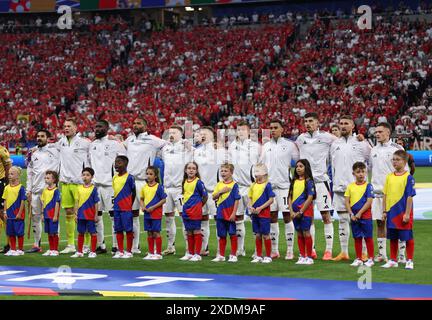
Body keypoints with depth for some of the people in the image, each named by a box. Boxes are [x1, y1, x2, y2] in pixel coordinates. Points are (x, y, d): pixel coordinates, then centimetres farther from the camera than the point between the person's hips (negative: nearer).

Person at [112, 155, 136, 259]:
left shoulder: (129, 177, -8)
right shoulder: (115, 177, 11)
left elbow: (133, 193, -3)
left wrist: (129, 205, 0)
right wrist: (116, 203, 12)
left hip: (126, 208, -6)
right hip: (117, 207, 6)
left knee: (128, 229, -1)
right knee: (118, 229, 8)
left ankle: (129, 251, 6)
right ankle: (120, 251, 15)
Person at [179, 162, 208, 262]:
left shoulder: (198, 182, -10)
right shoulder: (185, 182, 10)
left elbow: (205, 196, -6)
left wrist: (200, 205, 5)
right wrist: (186, 205, 12)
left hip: (195, 211, -6)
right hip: (186, 211, 6)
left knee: (196, 232, -2)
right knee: (189, 233, 12)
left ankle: (197, 254, 2)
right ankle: (190, 253, 20)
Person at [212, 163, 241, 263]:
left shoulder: (234, 185, -7)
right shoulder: (219, 185, 10)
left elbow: (237, 200, -9)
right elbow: (214, 197, 7)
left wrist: (234, 213, -15)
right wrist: (221, 191, -11)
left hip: (230, 213, -5)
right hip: (220, 213, 5)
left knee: (232, 234, 0)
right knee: (221, 235, 11)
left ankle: (233, 255, 7)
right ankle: (221, 255, 18)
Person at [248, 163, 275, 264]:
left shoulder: (267, 185, -10)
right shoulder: (253, 185, 9)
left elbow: (271, 199, -13)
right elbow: (250, 198, 16)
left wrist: (260, 208, -18)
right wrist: (250, 206, -4)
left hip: (264, 213, -6)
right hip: (254, 213, 6)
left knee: (265, 235, -1)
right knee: (257, 235, 11)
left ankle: (268, 256, 7)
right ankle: (258, 256, 18)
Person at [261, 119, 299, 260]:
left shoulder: (289, 145, 0)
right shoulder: (266, 146, 14)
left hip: (284, 185, -4)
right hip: (269, 185, 4)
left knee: (287, 217, -5)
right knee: (272, 217, 6)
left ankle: (290, 250, -2)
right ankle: (274, 250, 12)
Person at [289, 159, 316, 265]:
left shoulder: (308, 181, -6)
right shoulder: (294, 182, 11)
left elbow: (310, 198, -12)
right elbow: (290, 197, 11)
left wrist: (301, 212, -14)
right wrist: (291, 211, -2)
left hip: (305, 211, -6)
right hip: (295, 212, 6)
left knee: (306, 233, -5)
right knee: (299, 234, 9)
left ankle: (309, 257, 1)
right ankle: (302, 256, 15)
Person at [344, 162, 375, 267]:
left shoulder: (368, 186, -6)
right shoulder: (350, 186, 5)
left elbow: (369, 202, -12)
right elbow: (346, 201, 4)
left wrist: (359, 213, -16)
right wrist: (351, 214, -8)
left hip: (366, 216, -4)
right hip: (354, 217, 4)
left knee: (368, 237, 2)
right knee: (357, 238, 11)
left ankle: (370, 259, 9)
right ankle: (358, 259, 19)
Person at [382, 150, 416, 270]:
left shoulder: (408, 177, -9)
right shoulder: (389, 177, 7)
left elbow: (410, 196, -11)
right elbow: (385, 195, 11)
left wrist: (407, 213, -15)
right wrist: (384, 211, 8)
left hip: (403, 213, -5)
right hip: (391, 212, 5)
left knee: (408, 237, 2)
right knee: (392, 238, 13)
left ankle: (409, 261, 12)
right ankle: (393, 261, 23)